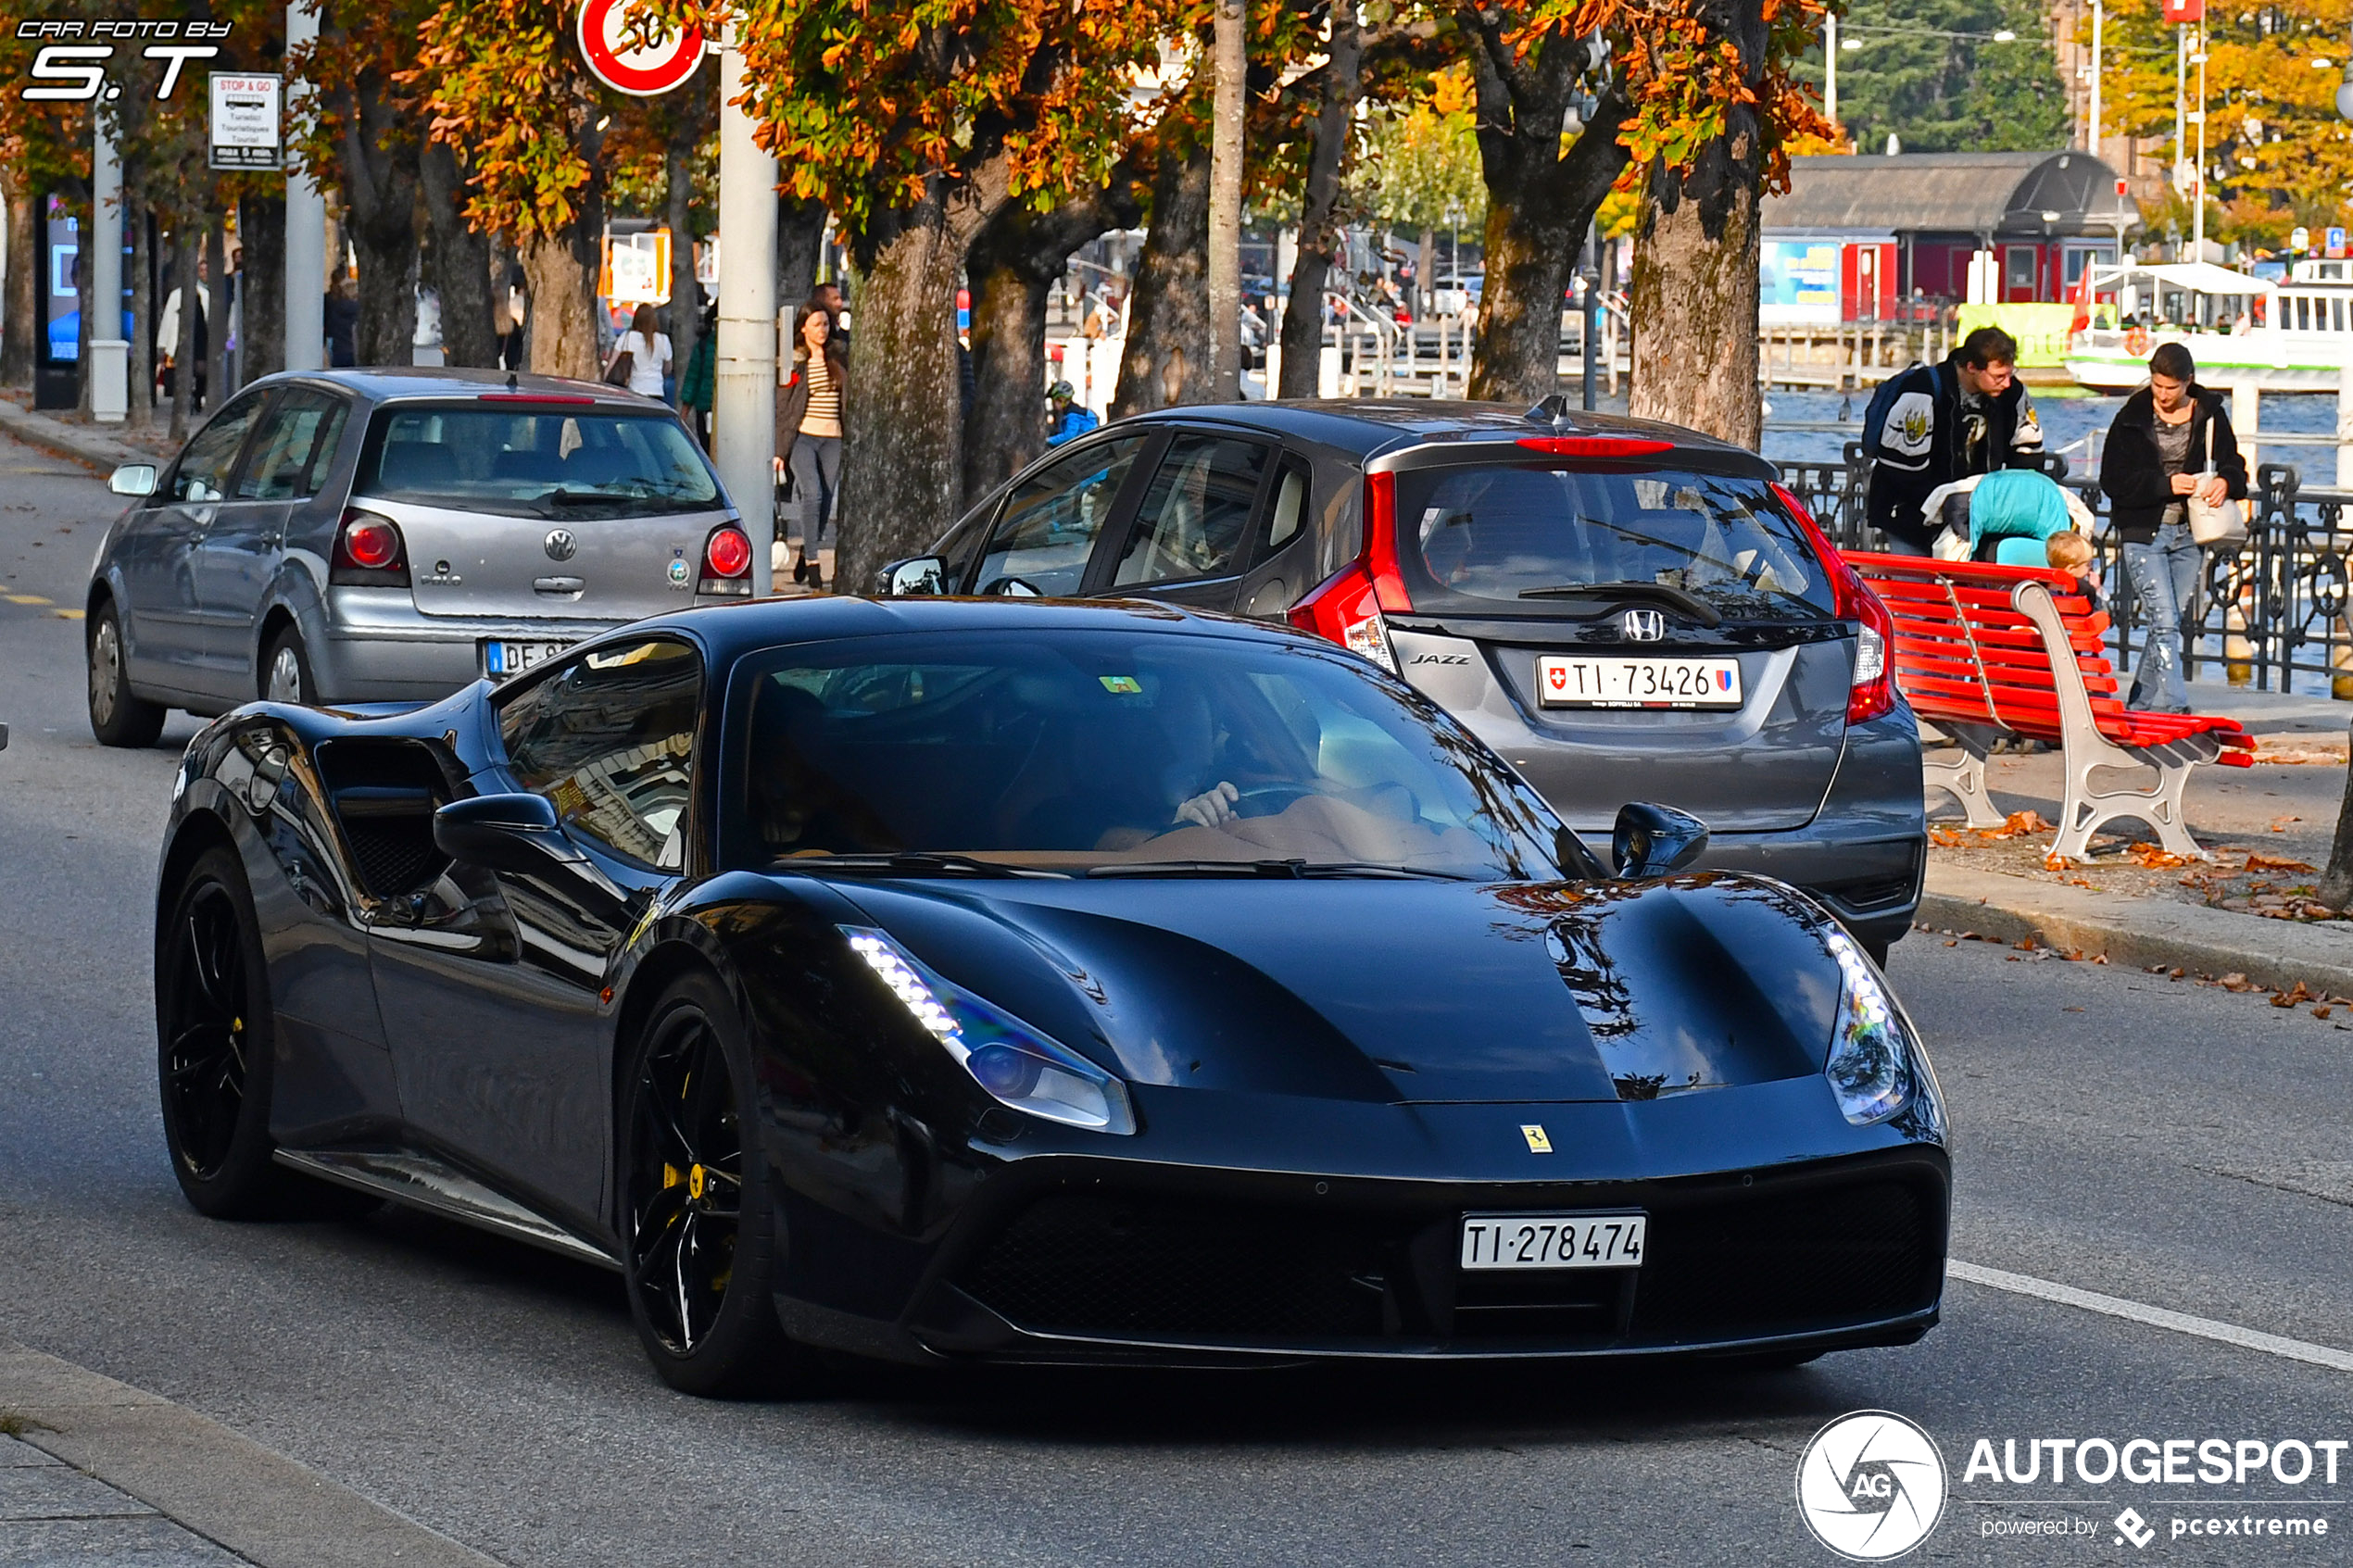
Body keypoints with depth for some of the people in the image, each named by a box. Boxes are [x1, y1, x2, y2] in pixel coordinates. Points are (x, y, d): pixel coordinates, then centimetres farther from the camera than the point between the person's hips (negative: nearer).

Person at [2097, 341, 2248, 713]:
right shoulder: (2132, 418, -3)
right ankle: (2174, 707, -18)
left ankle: (2141, 704, 19)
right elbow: (2113, 479, -7)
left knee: (2176, 621, 7)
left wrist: (2225, 482, -12)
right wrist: (2166, 484, -19)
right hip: (2144, 532, -3)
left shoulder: (2210, 415, 5)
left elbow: (2233, 464, 13)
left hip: (2189, 535, 3)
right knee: (2164, 620, -13)